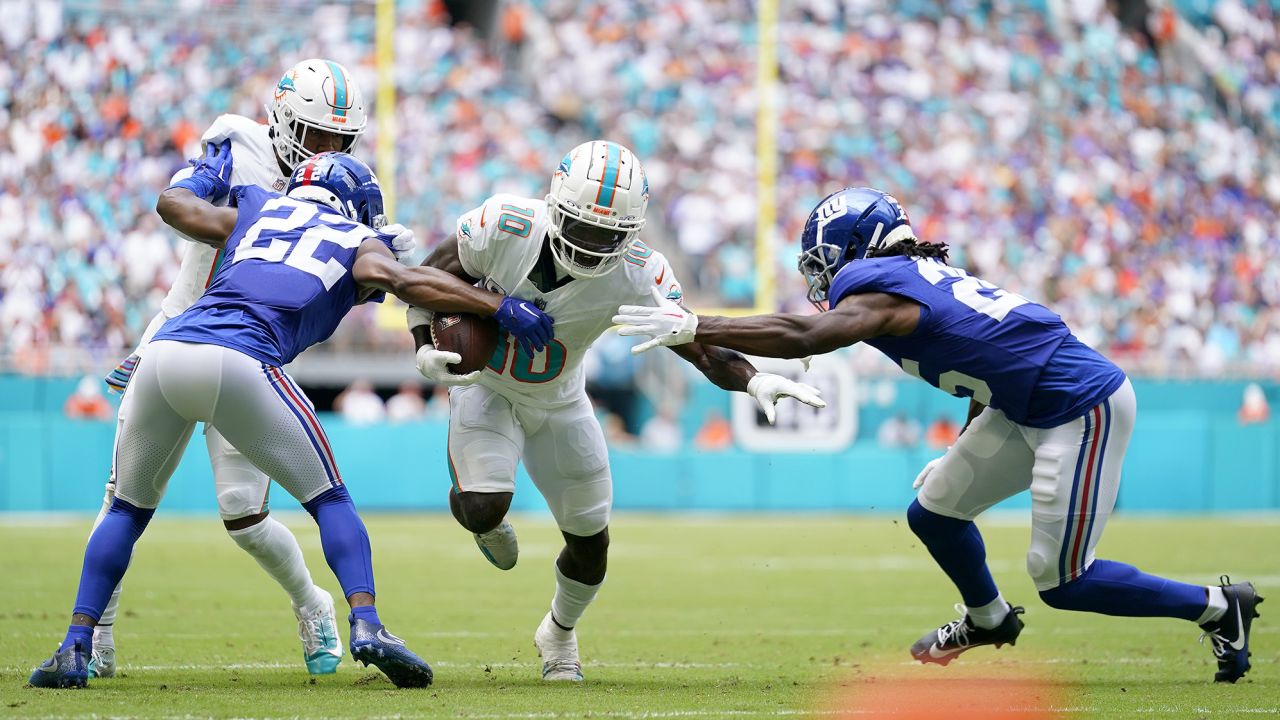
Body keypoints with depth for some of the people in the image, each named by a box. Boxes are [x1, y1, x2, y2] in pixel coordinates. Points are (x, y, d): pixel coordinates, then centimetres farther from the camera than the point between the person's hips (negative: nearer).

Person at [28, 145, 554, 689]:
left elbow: (172, 203, 45)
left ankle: (75, 648, 10)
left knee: (129, 507, 23)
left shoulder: (258, 214, 33)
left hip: (163, 353, 4)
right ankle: (365, 624, -9)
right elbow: (405, 282, 1)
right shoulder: (358, 242, 21)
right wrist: (501, 307, 5)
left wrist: (210, 174, 65)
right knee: (329, 499, 12)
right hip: (237, 360, -4)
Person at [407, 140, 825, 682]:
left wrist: (754, 380, -45)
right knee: (483, 508, -26)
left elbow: (700, 346, -26)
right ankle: (487, 523, 17)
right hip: (486, 387, -2)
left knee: (590, 541, 7)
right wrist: (426, 348, -29)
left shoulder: (636, 275, -27)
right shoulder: (506, 227, -31)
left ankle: (559, 633, 40)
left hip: (557, 401, 2)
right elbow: (430, 277, -15)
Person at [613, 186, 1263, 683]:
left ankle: (1219, 607, 8)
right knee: (934, 512, 14)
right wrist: (961, 455, 26)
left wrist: (692, 329, -28)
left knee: (1063, 580, -4)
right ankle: (988, 619, 40)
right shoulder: (921, 276, 12)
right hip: (1029, 407, 10)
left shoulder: (879, 289, -16)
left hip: (1081, 410, -10)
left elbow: (800, 339, -31)